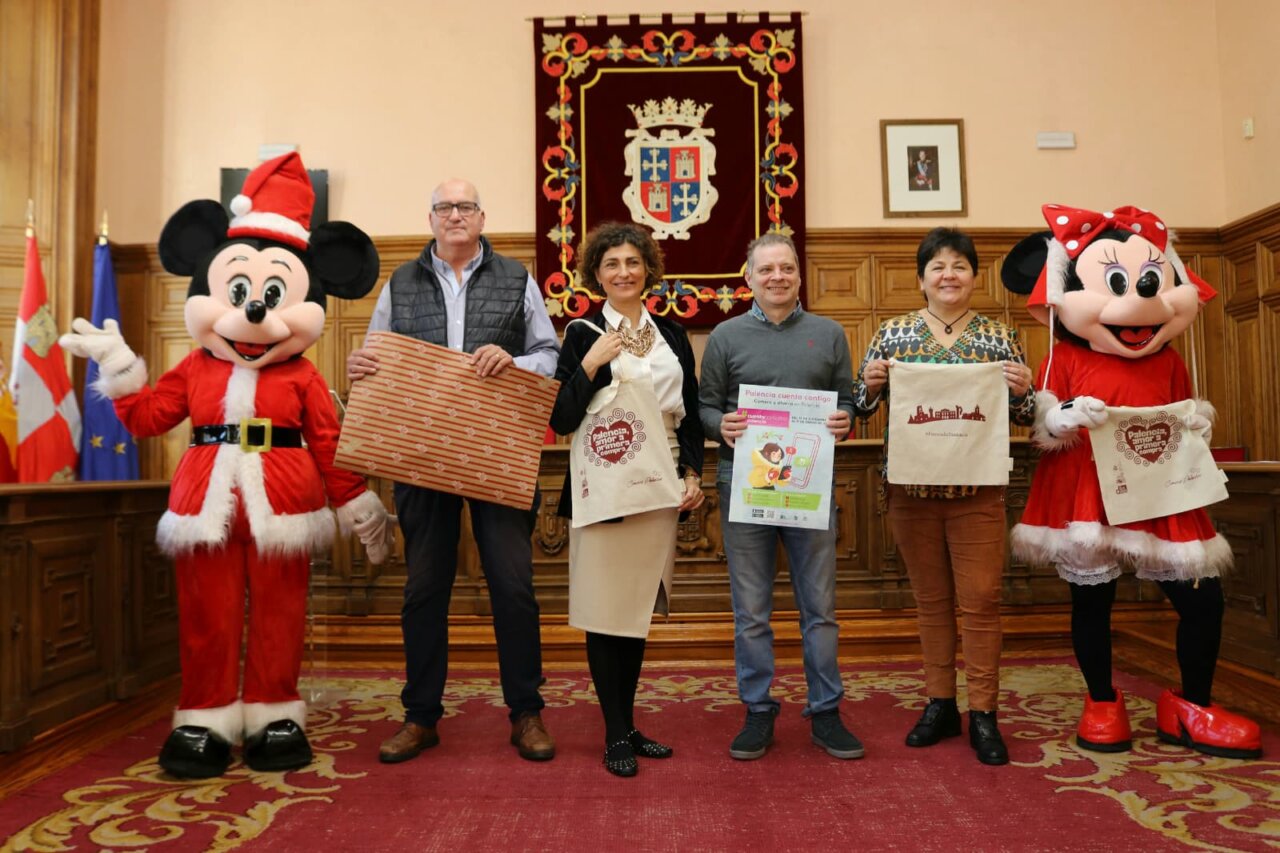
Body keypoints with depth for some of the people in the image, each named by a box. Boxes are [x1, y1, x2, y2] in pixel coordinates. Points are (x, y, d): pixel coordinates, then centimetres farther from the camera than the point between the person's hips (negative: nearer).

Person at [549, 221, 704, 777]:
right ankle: (616, 735, 15)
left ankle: (629, 724, 26)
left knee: (639, 606, 12)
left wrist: (693, 473, 3)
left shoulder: (672, 335, 11)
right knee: (606, 608, 1)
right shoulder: (583, 335, -1)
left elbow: (690, 414, 14)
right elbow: (561, 421, -6)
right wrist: (590, 365, -16)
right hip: (603, 486, -4)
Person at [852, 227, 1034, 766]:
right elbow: (861, 407, 7)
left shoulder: (1000, 336, 4)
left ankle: (983, 715, 15)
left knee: (980, 600, 2)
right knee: (930, 598, 11)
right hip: (910, 486, 1)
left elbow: (1024, 416, 8)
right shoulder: (892, 333, 5)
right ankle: (939, 704, 24)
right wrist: (870, 383, -14)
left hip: (976, 490, -1)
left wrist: (1022, 390, -13)